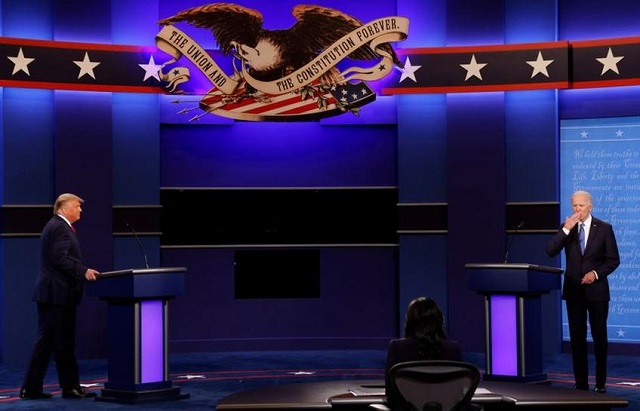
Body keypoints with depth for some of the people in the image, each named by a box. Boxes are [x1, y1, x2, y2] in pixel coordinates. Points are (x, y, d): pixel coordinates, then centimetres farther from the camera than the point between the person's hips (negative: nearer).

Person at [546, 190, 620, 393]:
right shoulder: (566, 227, 4)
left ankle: (600, 382, 12)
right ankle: (580, 382, 7)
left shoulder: (604, 228, -1)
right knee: (577, 337, 3)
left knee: (599, 336, 4)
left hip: (596, 289, -2)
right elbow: (550, 252, -8)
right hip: (574, 290, 2)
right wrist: (565, 230, -16)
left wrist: (596, 273, -13)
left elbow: (614, 260, 0)